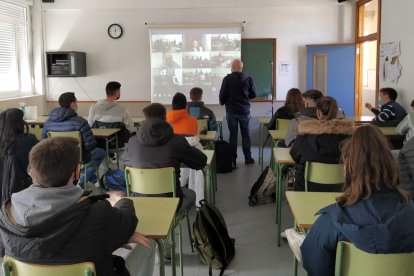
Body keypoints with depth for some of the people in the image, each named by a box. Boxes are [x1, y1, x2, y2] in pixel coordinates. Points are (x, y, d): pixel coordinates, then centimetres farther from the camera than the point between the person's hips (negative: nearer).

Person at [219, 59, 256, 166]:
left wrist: (222, 102, 13)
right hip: (245, 111, 2)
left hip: (231, 111, -1)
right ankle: (248, 158, 19)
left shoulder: (227, 79, -11)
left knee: (233, 134, 5)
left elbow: (222, 95, -9)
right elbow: (253, 94, 4)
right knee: (245, 134, 13)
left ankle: (233, 160, 6)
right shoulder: (248, 79, -5)